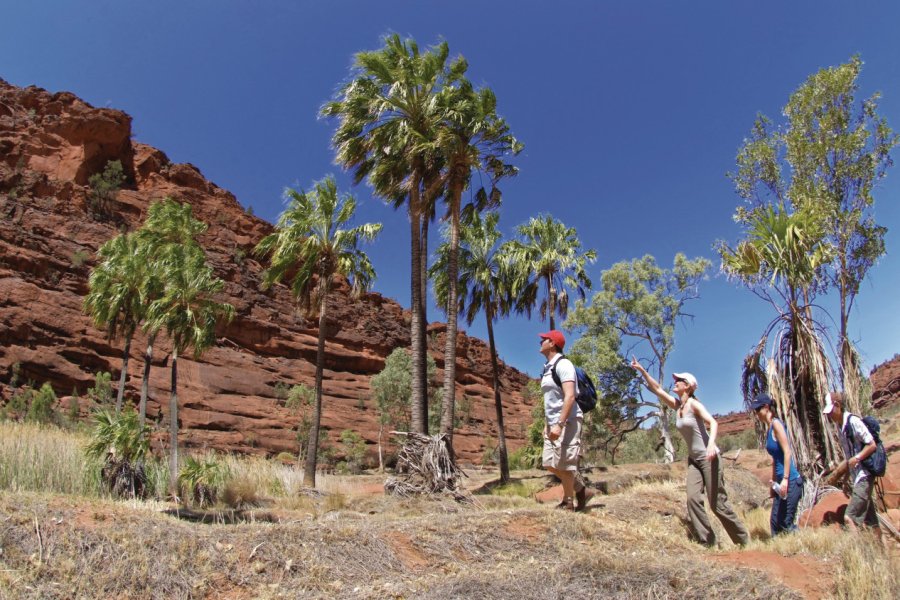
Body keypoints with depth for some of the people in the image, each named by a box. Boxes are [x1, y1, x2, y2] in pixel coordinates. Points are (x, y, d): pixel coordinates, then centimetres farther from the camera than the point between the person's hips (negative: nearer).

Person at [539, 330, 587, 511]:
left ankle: (568, 502, 13)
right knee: (551, 464, 9)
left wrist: (559, 424, -29)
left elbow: (569, 396, -22)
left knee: (564, 464, -4)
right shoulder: (548, 367, 16)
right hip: (553, 424, 9)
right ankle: (580, 490, 24)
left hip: (567, 422, -9)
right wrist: (547, 424, 21)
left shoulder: (563, 364, -13)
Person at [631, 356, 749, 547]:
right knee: (693, 498, -8)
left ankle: (744, 540, 12)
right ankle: (707, 541, -4)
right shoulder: (677, 405, 7)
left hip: (709, 457, -7)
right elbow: (657, 389, 10)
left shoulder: (694, 404, -13)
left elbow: (713, 422, -25)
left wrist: (711, 443, -42)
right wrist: (641, 370, 5)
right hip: (693, 459, 7)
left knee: (718, 503, -5)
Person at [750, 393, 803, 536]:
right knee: (775, 522, 10)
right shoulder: (768, 429, 14)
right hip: (781, 481, 9)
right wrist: (773, 482, 19)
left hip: (791, 481, -9)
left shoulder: (776, 424, -10)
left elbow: (787, 452, -17)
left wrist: (785, 479, -22)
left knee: (785, 523, -6)